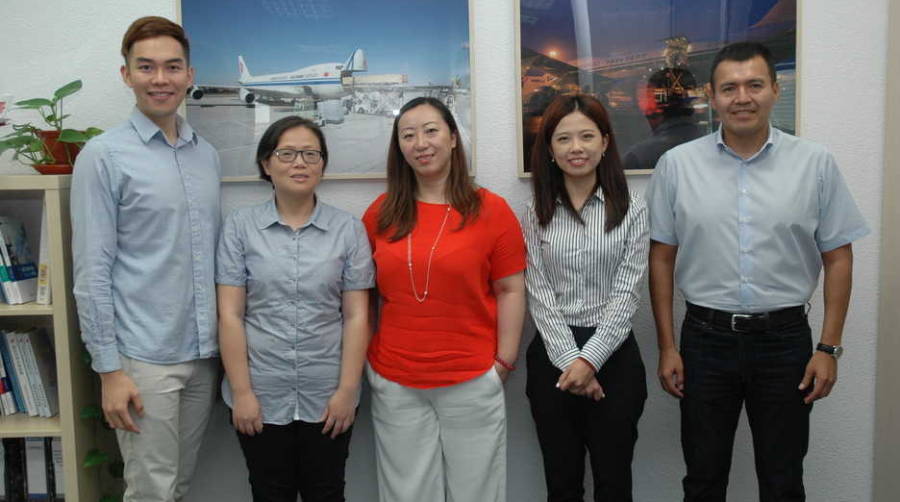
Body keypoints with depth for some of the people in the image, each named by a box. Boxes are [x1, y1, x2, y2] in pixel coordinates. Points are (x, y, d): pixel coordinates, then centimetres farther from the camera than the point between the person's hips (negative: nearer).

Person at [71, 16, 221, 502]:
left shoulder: (207, 155, 8)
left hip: (204, 352, 5)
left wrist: (222, 341, 12)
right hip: (144, 357, -5)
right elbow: (92, 271, -10)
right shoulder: (104, 156, -9)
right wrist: (109, 369, -13)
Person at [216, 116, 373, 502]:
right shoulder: (240, 227, -2)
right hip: (261, 396, 0)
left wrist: (347, 390, -6)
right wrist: (241, 392, -6)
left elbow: (356, 317, -2)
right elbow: (230, 315, -3)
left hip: (327, 397, 0)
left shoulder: (348, 229, -1)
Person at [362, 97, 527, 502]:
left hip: (472, 382, -2)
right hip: (394, 383, 2)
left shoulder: (491, 210, -4)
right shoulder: (381, 213, 2)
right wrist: (363, 356, 7)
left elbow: (510, 290, -2)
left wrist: (504, 362, -4)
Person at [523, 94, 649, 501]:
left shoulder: (632, 211, -1)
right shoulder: (536, 214, 3)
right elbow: (539, 295, -3)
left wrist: (589, 359, -14)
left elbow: (626, 294, -6)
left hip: (612, 355, -1)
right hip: (553, 356, 2)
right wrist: (571, 360, -12)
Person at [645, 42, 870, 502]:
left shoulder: (815, 163, -2)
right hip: (706, 338, 0)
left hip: (785, 339, 0)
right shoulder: (677, 164, -2)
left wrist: (829, 348, -3)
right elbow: (662, 258, 1)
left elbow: (838, 258, 2)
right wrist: (666, 347, 0)